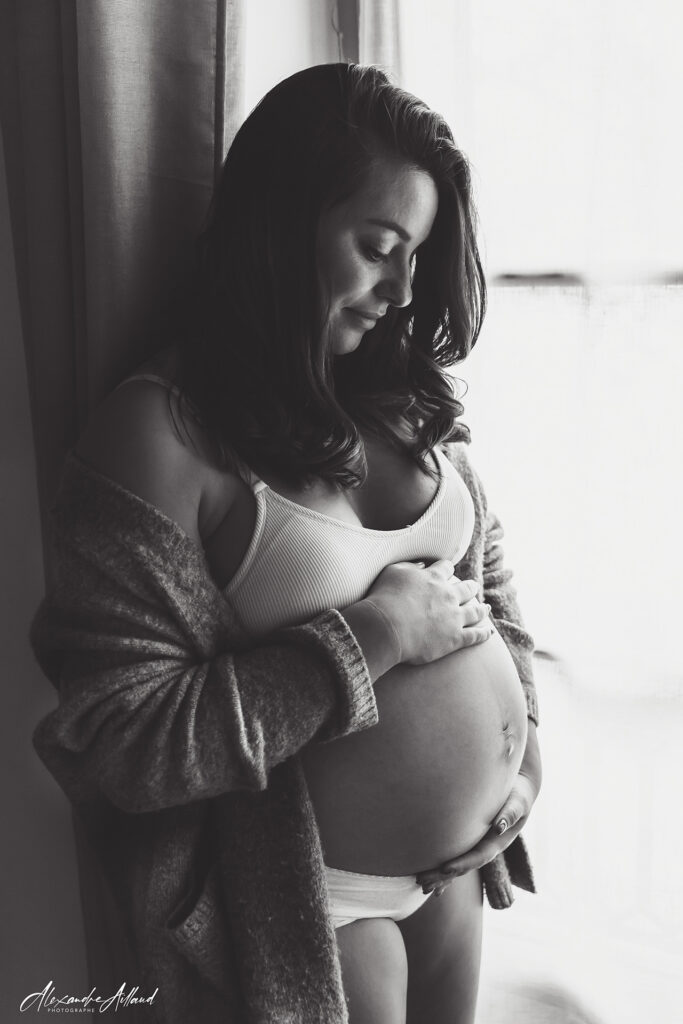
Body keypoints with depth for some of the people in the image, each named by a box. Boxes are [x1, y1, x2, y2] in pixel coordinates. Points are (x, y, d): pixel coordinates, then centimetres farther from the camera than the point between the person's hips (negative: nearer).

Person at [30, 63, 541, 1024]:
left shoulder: (403, 396, -1)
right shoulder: (158, 434, -21)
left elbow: (488, 565, 12)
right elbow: (118, 745, -24)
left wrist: (524, 734, 0)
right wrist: (366, 638, -24)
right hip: (321, 894, -6)